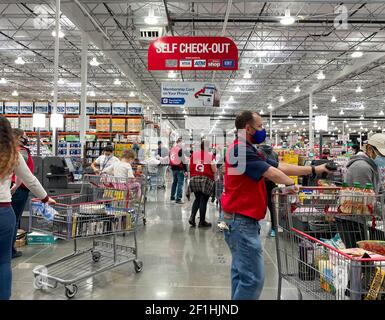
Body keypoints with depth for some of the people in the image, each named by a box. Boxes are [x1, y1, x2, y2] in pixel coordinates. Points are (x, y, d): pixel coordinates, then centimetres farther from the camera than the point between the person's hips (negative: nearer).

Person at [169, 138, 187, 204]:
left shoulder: (172, 149, 10)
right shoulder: (181, 149, -14)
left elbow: (170, 159, 17)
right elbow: (183, 161, -16)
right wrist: (185, 170, -13)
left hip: (173, 168, 8)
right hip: (180, 169, -8)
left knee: (174, 182, 20)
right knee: (180, 183, -2)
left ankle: (172, 196, 29)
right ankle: (178, 199, -3)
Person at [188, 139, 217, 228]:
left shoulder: (194, 154, 3)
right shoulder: (210, 155, -8)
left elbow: (190, 168, 5)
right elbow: (214, 170, -9)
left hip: (194, 179, 4)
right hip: (206, 180, -4)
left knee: (197, 199, 19)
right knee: (204, 200, 4)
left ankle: (192, 217, 7)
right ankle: (202, 221, 12)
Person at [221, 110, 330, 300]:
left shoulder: (246, 150, 14)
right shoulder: (242, 151, -19)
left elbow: (281, 167, 12)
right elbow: (273, 173, -21)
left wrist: (314, 170, 10)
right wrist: (291, 184, -1)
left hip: (238, 220, 11)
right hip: (243, 222, -11)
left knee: (241, 272, 19)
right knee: (253, 277, -5)